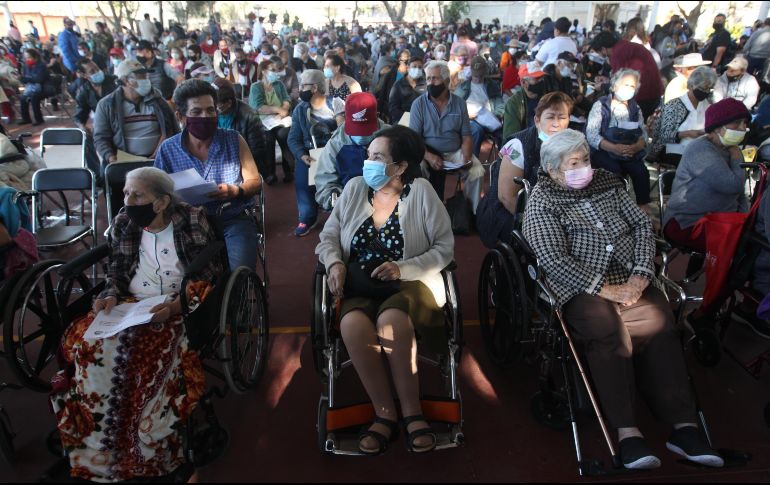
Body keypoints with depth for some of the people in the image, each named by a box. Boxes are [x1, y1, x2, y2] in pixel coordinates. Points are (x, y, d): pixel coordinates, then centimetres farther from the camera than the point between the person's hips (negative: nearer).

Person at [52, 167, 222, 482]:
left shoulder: (193, 220, -6)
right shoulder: (122, 224, 8)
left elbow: (209, 276, -6)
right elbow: (116, 271, 17)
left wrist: (178, 305, -20)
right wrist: (111, 295, -5)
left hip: (179, 306, -4)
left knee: (154, 353, -32)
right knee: (91, 343, -23)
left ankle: (150, 452, -11)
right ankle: (100, 449, -9)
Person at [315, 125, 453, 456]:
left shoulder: (420, 192, -1)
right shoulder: (354, 188, 9)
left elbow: (445, 248, -3)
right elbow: (328, 237, 13)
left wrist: (404, 268, -15)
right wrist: (335, 263, -9)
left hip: (410, 283, -2)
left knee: (392, 320, -36)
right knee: (352, 324, -31)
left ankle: (411, 411, -15)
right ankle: (386, 413, -13)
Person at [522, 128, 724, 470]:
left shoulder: (606, 182, 19)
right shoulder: (542, 201, 1)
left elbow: (642, 225, 13)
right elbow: (553, 259, -11)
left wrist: (641, 275, -3)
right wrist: (604, 289, -16)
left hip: (629, 279, 5)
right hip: (581, 287, -4)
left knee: (659, 324, -25)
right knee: (607, 330, -33)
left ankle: (683, 425, -22)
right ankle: (626, 432, -30)